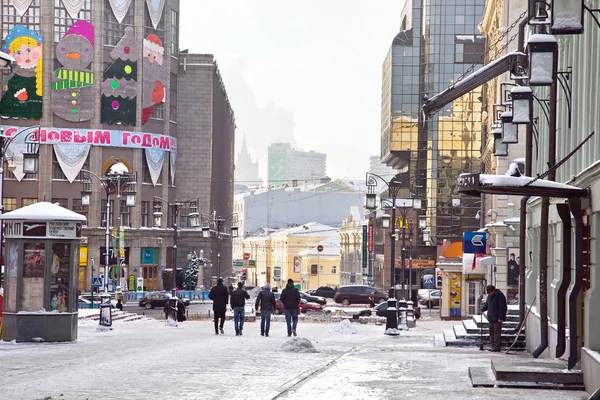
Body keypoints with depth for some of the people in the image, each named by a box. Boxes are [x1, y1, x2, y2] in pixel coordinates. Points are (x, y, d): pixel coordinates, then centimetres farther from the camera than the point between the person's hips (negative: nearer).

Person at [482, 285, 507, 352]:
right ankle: (493, 346, 17)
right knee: (492, 333, 11)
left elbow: (503, 308, -15)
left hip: (497, 318, -9)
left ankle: (496, 347, -7)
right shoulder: (490, 296, 13)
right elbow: (487, 304, 24)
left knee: (497, 333, -8)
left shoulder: (500, 295, -13)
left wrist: (501, 318, -18)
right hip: (491, 318, 9)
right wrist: (483, 308, 4)